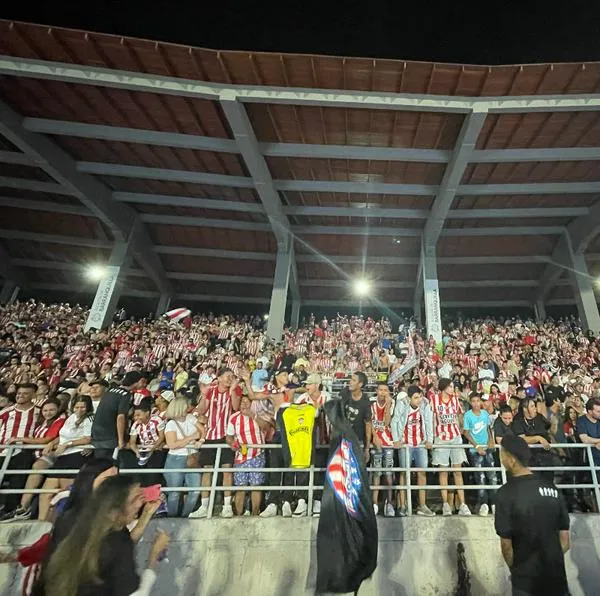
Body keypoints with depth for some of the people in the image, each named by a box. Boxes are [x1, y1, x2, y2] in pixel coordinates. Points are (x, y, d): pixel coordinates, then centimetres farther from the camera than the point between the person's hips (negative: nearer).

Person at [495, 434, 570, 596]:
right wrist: (551, 562, 15)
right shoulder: (551, 488, -3)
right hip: (557, 578, 5)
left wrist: (514, 570, 4)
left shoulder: (506, 493, -19)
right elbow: (565, 542, 3)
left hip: (527, 581, -4)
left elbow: (506, 543, -14)